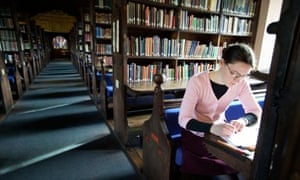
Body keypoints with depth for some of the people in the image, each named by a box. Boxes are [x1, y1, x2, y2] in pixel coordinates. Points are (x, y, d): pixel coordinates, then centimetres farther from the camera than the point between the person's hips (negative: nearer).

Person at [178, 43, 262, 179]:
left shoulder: (241, 84, -12)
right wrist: (212, 128, -46)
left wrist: (243, 120, -27)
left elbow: (256, 111, -4)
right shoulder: (197, 81, -26)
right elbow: (183, 119, -29)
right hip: (195, 134, -3)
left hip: (220, 132, 4)